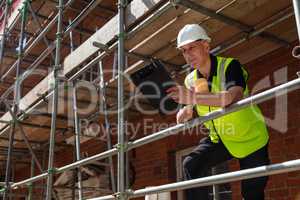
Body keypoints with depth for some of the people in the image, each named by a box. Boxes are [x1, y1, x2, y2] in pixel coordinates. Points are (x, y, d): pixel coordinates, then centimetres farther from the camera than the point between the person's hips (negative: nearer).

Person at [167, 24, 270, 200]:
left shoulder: (230, 66, -22)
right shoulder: (191, 80, -5)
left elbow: (233, 97, -43)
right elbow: (189, 108, 10)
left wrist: (194, 97, -52)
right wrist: (185, 112, -15)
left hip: (250, 138, -4)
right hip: (220, 139, 4)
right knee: (191, 166, -18)